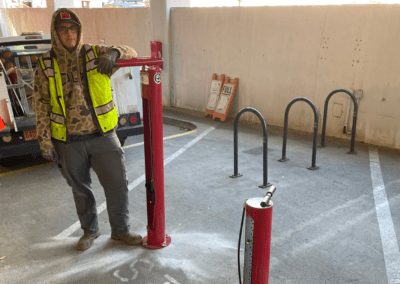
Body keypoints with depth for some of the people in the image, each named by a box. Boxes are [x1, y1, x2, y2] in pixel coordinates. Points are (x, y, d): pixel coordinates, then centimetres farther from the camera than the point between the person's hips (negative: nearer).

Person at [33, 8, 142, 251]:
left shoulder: (95, 54, 0)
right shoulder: (45, 65, 0)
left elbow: (131, 53, 3)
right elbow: (41, 106, 2)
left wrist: (114, 52, -20)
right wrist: (45, 140, -3)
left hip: (103, 137, 0)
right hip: (69, 143, 0)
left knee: (118, 184, 4)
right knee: (81, 189, 15)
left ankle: (121, 230, 26)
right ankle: (90, 230, 37)